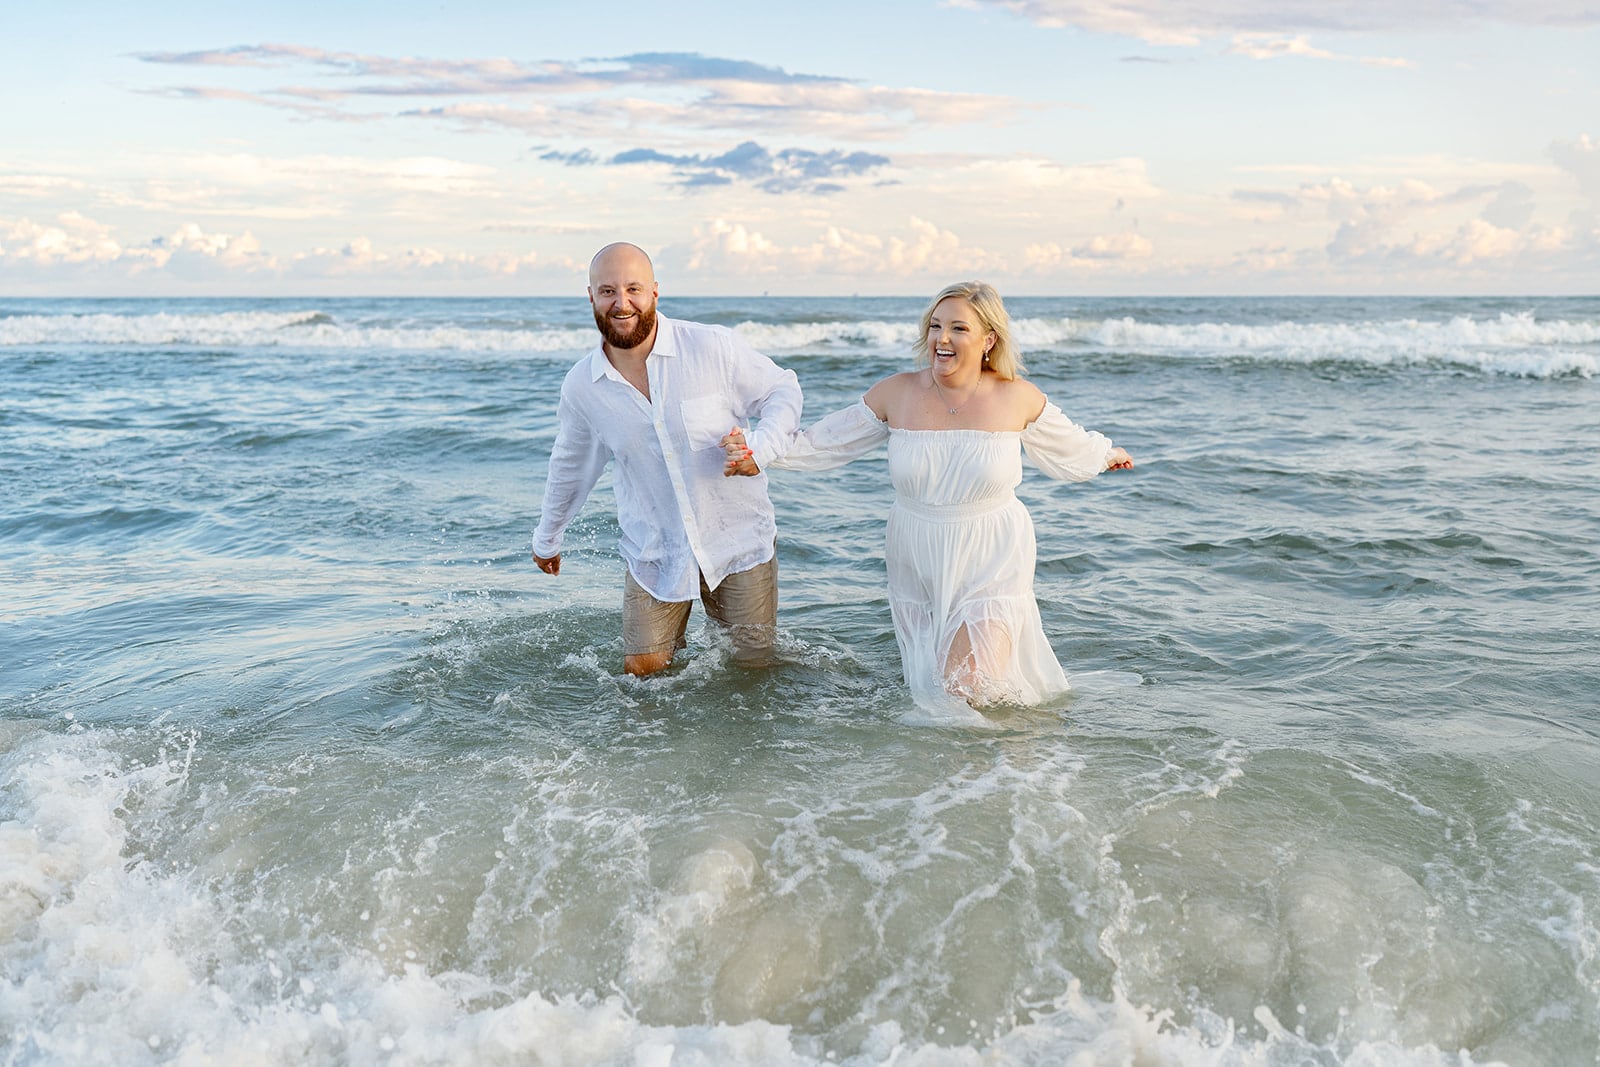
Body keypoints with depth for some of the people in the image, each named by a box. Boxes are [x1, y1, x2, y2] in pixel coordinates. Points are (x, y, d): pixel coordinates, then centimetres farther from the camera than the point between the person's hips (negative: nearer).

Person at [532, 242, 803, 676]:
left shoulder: (713, 347, -16)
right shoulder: (581, 386, -7)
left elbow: (782, 390, -3)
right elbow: (570, 464, 12)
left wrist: (761, 448, -24)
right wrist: (547, 538, 24)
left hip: (737, 538, -1)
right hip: (654, 552, 2)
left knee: (754, 666, 10)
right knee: (641, 668, 1)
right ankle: (671, 631, 32)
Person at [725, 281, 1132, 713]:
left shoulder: (1017, 397, -7)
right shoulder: (896, 393, -5)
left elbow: (1065, 442, 13)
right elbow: (828, 441, 3)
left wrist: (1105, 454, 29)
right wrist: (758, 455, -4)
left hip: (989, 566, -2)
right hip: (918, 571, 3)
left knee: (969, 686, -17)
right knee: (928, 689, 12)